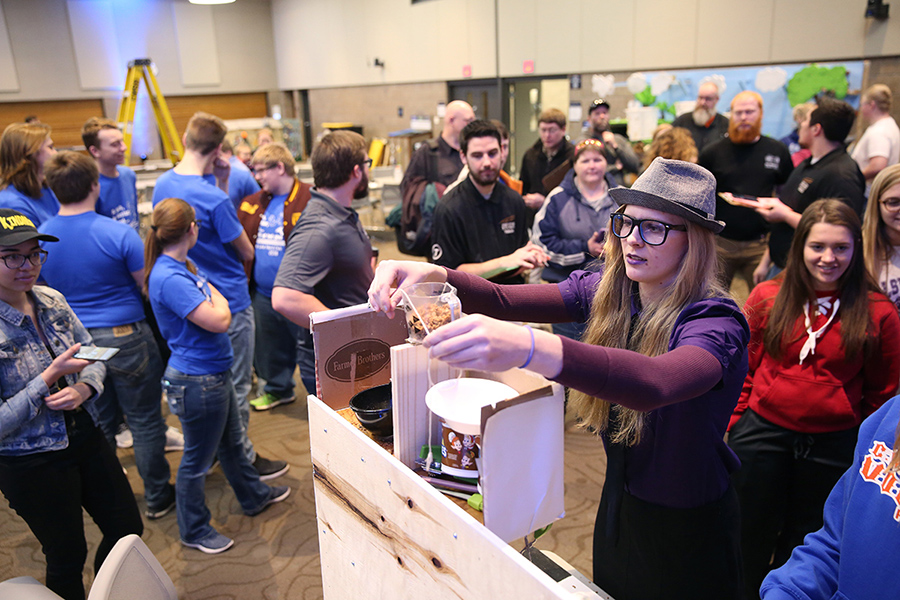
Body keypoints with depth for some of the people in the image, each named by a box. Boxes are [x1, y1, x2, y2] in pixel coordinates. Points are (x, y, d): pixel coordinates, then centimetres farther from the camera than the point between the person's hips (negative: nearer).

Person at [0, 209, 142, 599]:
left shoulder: (51, 300, -2)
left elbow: (94, 358, 6)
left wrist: (83, 389, -14)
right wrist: (51, 377, -25)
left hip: (87, 438, 6)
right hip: (32, 464, -6)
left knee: (128, 529, 18)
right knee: (67, 558, 13)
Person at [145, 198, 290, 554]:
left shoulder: (180, 268, 4)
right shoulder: (169, 278, -27)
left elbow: (219, 314, 10)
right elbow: (220, 320, -27)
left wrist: (204, 286, -2)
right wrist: (214, 294, -11)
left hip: (214, 372, 10)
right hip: (197, 381, -10)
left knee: (232, 442, 26)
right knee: (197, 458, 9)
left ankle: (255, 497, 47)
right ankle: (193, 531, 30)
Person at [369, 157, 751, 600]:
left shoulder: (714, 322, -26)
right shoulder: (608, 293, -7)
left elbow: (655, 383, -48)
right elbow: (505, 300, -16)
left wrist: (530, 349, -63)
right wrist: (432, 276, -35)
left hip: (687, 529, -5)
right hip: (617, 504, 5)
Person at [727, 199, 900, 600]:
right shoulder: (767, 298, -5)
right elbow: (744, 368, 3)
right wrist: (735, 425, 1)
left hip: (833, 446, 0)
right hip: (762, 434, 1)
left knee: (803, 542, 20)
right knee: (751, 539, 16)